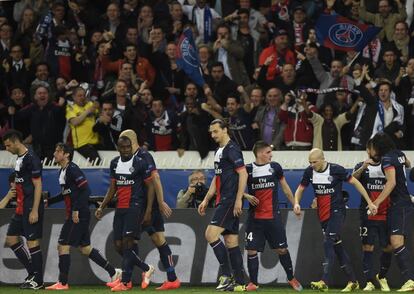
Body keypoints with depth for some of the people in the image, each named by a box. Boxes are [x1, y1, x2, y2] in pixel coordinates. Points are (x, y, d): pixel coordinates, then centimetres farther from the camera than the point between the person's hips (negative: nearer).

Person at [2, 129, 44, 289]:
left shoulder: (31, 159, -14)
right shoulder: (19, 159, 15)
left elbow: (38, 186, -17)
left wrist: (34, 211, -20)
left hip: (31, 207, -10)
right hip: (21, 208, 10)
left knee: (32, 242, -5)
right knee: (11, 239, 10)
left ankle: (38, 280, 2)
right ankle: (32, 272, 16)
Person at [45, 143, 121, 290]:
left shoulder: (73, 169, -14)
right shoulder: (62, 171, 15)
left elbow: (86, 191, -21)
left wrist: (76, 209, -24)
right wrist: (48, 201, 20)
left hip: (80, 215, -10)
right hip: (72, 216, 10)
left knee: (63, 246, -9)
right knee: (85, 248, 13)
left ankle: (62, 283, -4)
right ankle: (113, 272, 21)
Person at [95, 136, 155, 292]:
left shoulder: (140, 163, -7)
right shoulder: (114, 163, 12)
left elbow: (150, 187, -4)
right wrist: (101, 207, 13)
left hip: (135, 207, -7)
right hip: (120, 208, 7)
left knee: (127, 242, -14)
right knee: (119, 245, 3)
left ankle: (125, 281, -12)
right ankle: (146, 269, 19)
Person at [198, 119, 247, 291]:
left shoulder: (232, 149, -10)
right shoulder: (219, 152, 19)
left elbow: (243, 174, -16)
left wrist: (238, 200, -21)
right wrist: (206, 200, 24)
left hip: (230, 201, -10)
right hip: (223, 201, 10)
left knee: (211, 234, -15)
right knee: (231, 241, 7)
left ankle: (226, 275, -13)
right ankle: (239, 282, 6)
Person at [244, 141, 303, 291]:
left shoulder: (275, 167, 1)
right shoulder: (248, 170, -4)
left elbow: (285, 187, 13)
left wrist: (295, 204, 15)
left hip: (273, 216, 1)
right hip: (255, 218, -1)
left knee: (282, 249, 5)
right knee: (251, 251, -4)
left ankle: (291, 278, 21)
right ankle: (253, 283, 7)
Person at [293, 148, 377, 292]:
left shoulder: (336, 170, -15)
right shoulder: (309, 172, -1)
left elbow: (355, 182, -6)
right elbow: (300, 189, 11)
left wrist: (369, 202, -6)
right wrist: (296, 203, -11)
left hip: (337, 212, -6)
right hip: (323, 215, 6)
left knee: (328, 243, -20)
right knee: (337, 246, 10)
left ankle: (324, 282, -27)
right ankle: (352, 281, 19)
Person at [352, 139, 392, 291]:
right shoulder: (362, 167, 4)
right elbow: (352, 178, -13)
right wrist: (363, 168, -33)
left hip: (386, 215, 2)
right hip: (368, 215, -2)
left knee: (388, 248, 1)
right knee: (367, 247, -5)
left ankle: (382, 276, 23)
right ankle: (369, 282, 0)